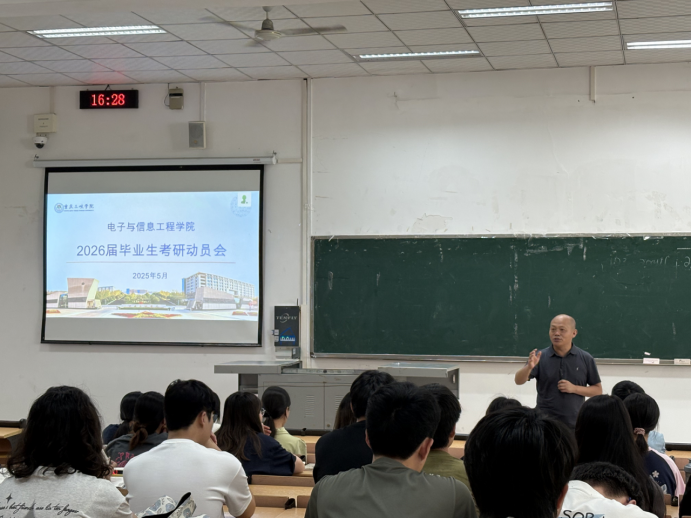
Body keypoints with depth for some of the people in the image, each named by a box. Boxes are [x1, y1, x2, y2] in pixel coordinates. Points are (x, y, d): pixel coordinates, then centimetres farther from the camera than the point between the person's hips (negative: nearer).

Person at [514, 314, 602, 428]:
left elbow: (598, 390, 6)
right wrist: (529, 367, -31)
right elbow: (519, 381, -10)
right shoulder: (540, 357, -1)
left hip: (574, 425, 1)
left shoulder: (586, 359, 2)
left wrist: (574, 388, -10)